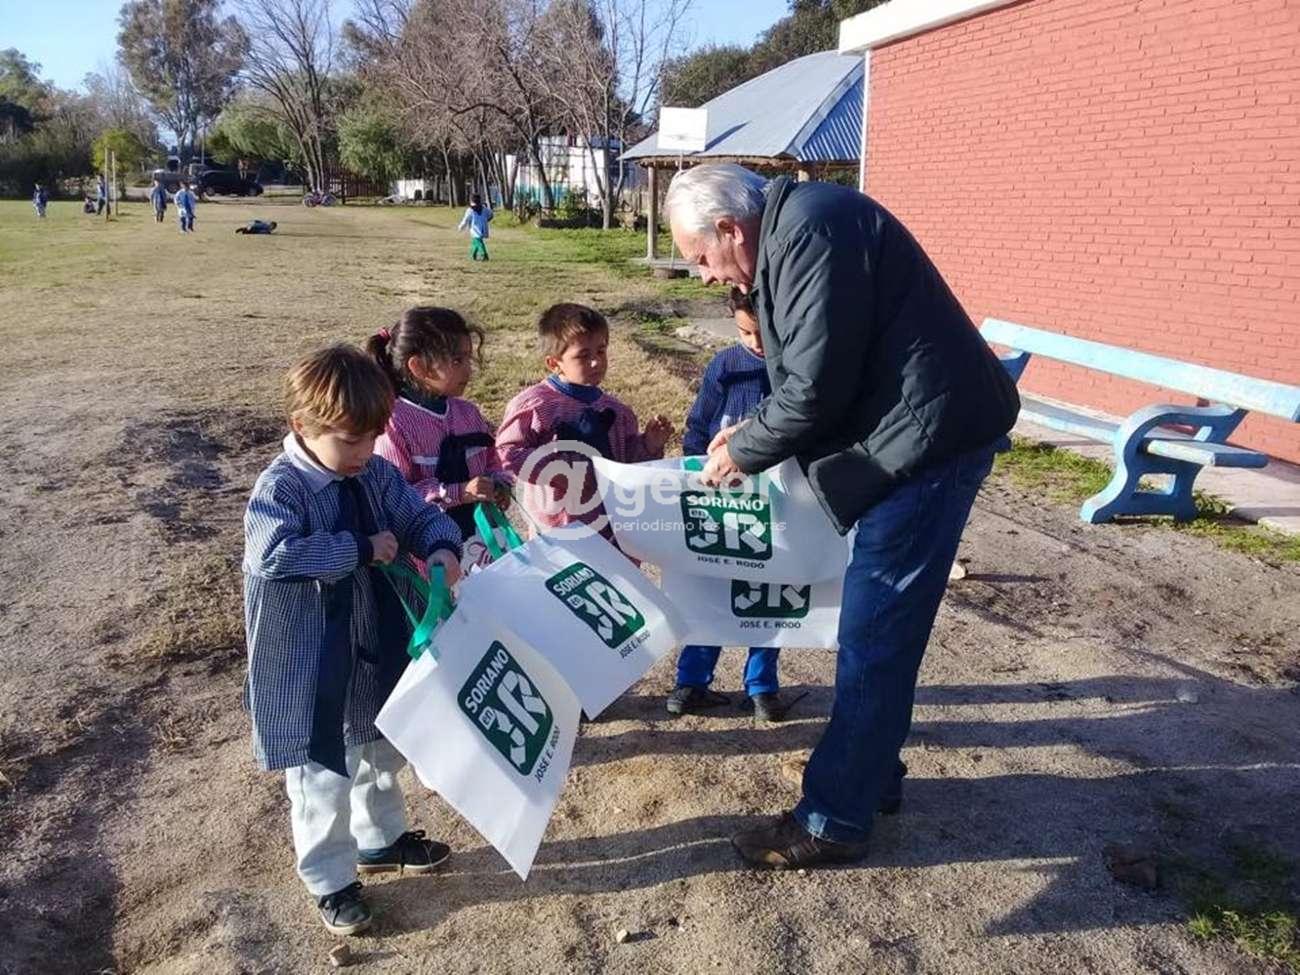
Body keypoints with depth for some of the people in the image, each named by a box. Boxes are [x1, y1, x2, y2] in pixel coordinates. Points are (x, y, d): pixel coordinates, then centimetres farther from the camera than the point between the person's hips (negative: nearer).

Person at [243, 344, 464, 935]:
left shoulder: (377, 475, -2)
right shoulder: (281, 488, -23)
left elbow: (422, 516, 3)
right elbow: (273, 553, -38)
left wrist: (442, 548, -20)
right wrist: (361, 549, -31)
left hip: (377, 652, 7)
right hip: (310, 670, -7)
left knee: (379, 753, 26)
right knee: (323, 776, 7)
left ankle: (381, 839, 49)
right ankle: (330, 880, 29)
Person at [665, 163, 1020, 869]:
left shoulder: (810, 232, -18)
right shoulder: (792, 230, 15)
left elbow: (817, 387, -21)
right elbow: (816, 372, 21)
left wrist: (745, 453, -6)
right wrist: (753, 431, 12)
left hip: (927, 438, -10)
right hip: (913, 437, 11)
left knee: (873, 633, -3)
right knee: (881, 623, 19)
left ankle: (833, 819, 9)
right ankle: (868, 769, 35)